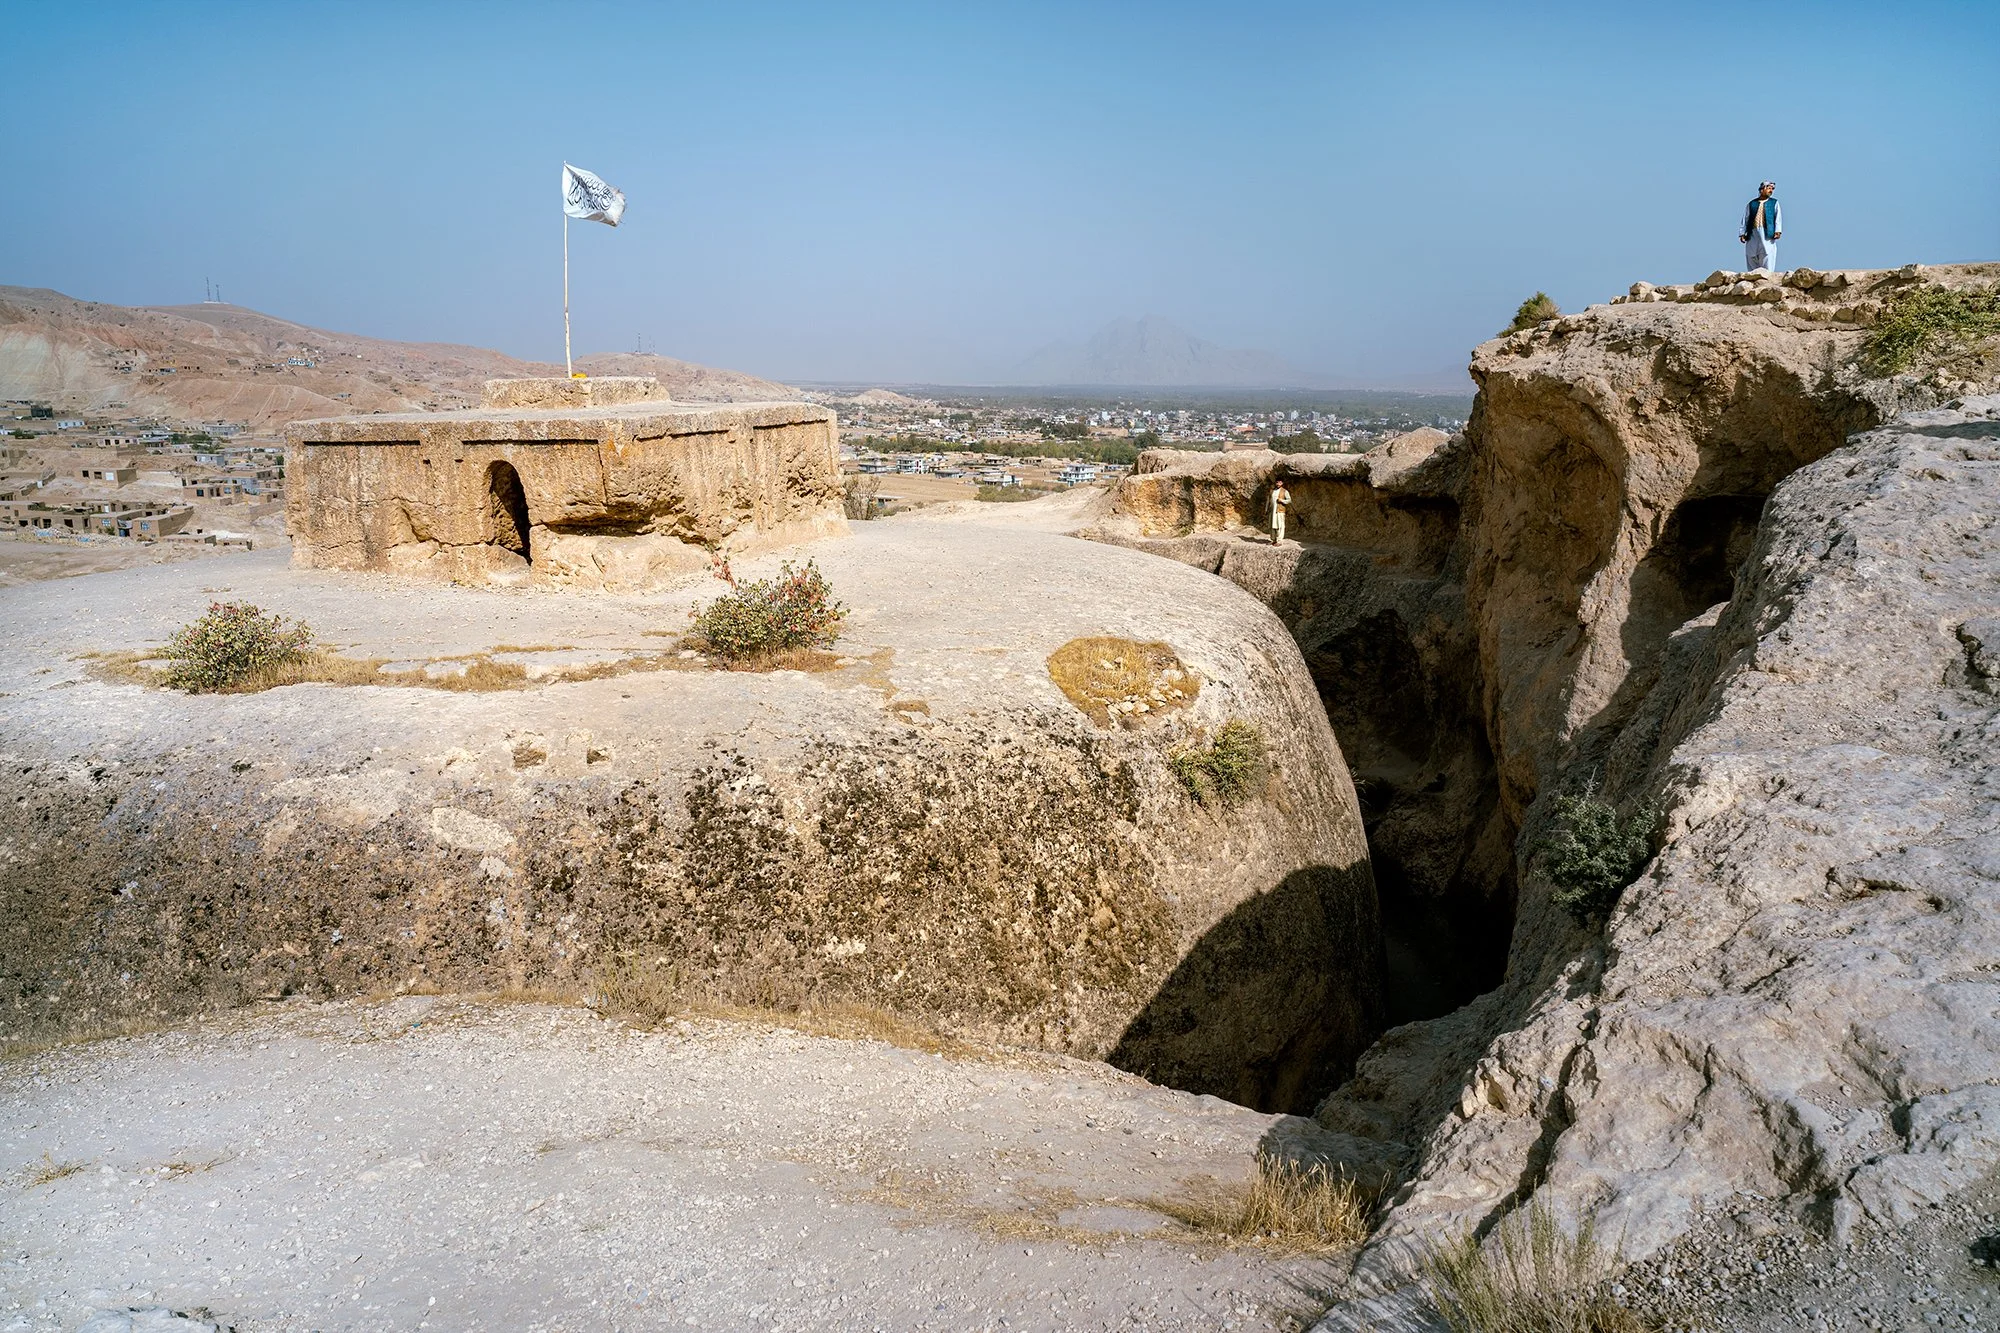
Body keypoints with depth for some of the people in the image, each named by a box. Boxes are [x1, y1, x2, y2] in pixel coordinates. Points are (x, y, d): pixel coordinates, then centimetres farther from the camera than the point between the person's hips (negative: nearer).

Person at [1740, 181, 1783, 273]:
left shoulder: (1774, 203, 14)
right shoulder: (1752, 204, 16)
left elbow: (1778, 217, 5)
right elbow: (1745, 219, 13)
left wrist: (1778, 231, -8)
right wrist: (1743, 233, 4)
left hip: (1767, 234, -2)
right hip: (1753, 234, 2)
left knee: (1767, 257, -10)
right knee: (1751, 256, -2)